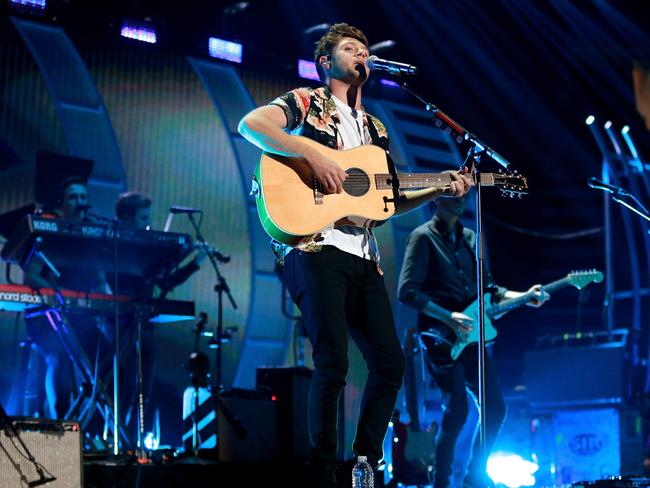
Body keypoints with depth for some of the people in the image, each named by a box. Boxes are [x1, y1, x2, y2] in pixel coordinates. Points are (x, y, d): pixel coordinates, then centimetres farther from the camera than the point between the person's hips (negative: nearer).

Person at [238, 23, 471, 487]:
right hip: (316, 245, -7)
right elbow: (251, 123, -13)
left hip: (363, 254, 7)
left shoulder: (374, 129, 25)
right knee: (333, 361, -15)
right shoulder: (305, 103, 6)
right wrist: (313, 154, -20)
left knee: (390, 361, 3)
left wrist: (440, 190, 9)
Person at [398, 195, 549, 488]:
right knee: (457, 410, -15)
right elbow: (407, 291, -14)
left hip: (468, 336, 8)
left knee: (495, 408, 6)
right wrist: (448, 317, -20)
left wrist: (524, 297, 7)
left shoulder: (468, 238, 17)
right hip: (441, 338, -8)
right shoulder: (423, 237, -6)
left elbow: (485, 287, 21)